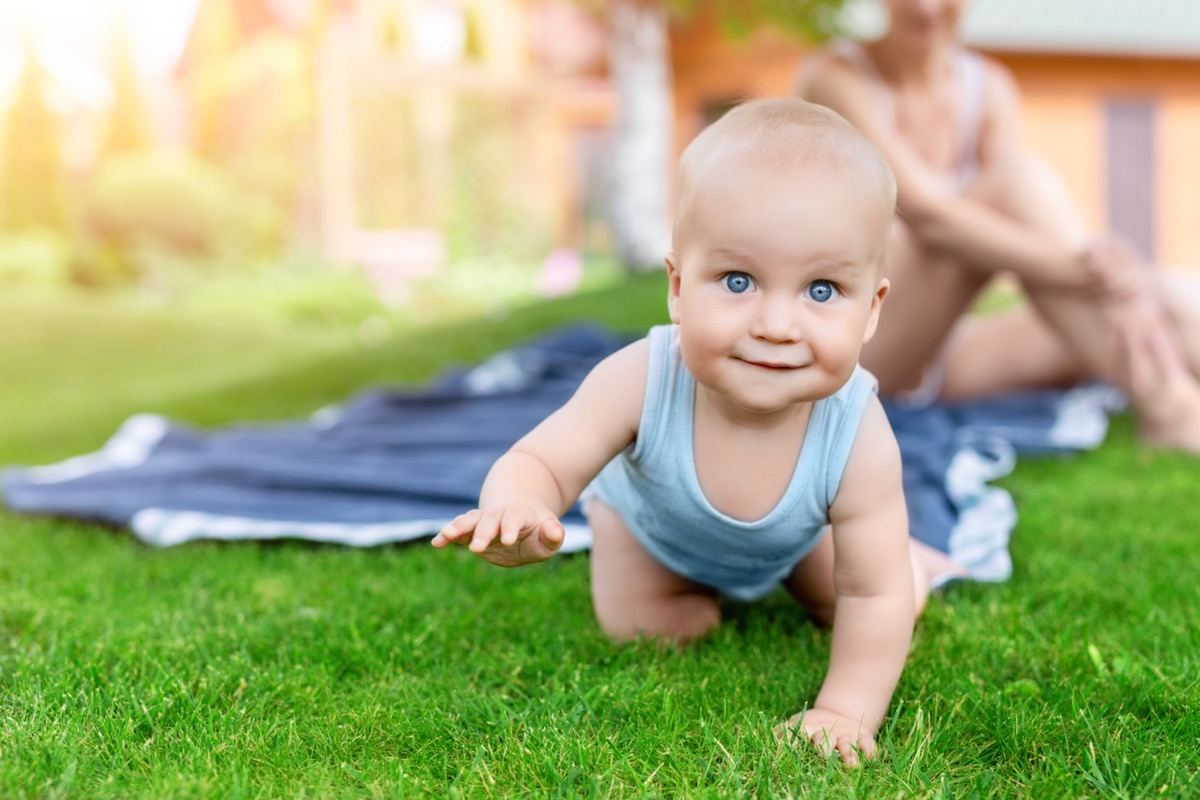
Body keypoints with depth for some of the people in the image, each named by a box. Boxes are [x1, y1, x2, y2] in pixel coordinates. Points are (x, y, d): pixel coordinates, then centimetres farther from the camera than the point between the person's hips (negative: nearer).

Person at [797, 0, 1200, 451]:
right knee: (1016, 181, -27)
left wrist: (1119, 300, -31)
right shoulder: (834, 77, -9)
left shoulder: (989, 87, 7)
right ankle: (1161, 404, -37)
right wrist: (1067, 266, -38)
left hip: (944, 354, 6)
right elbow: (924, 212, -25)